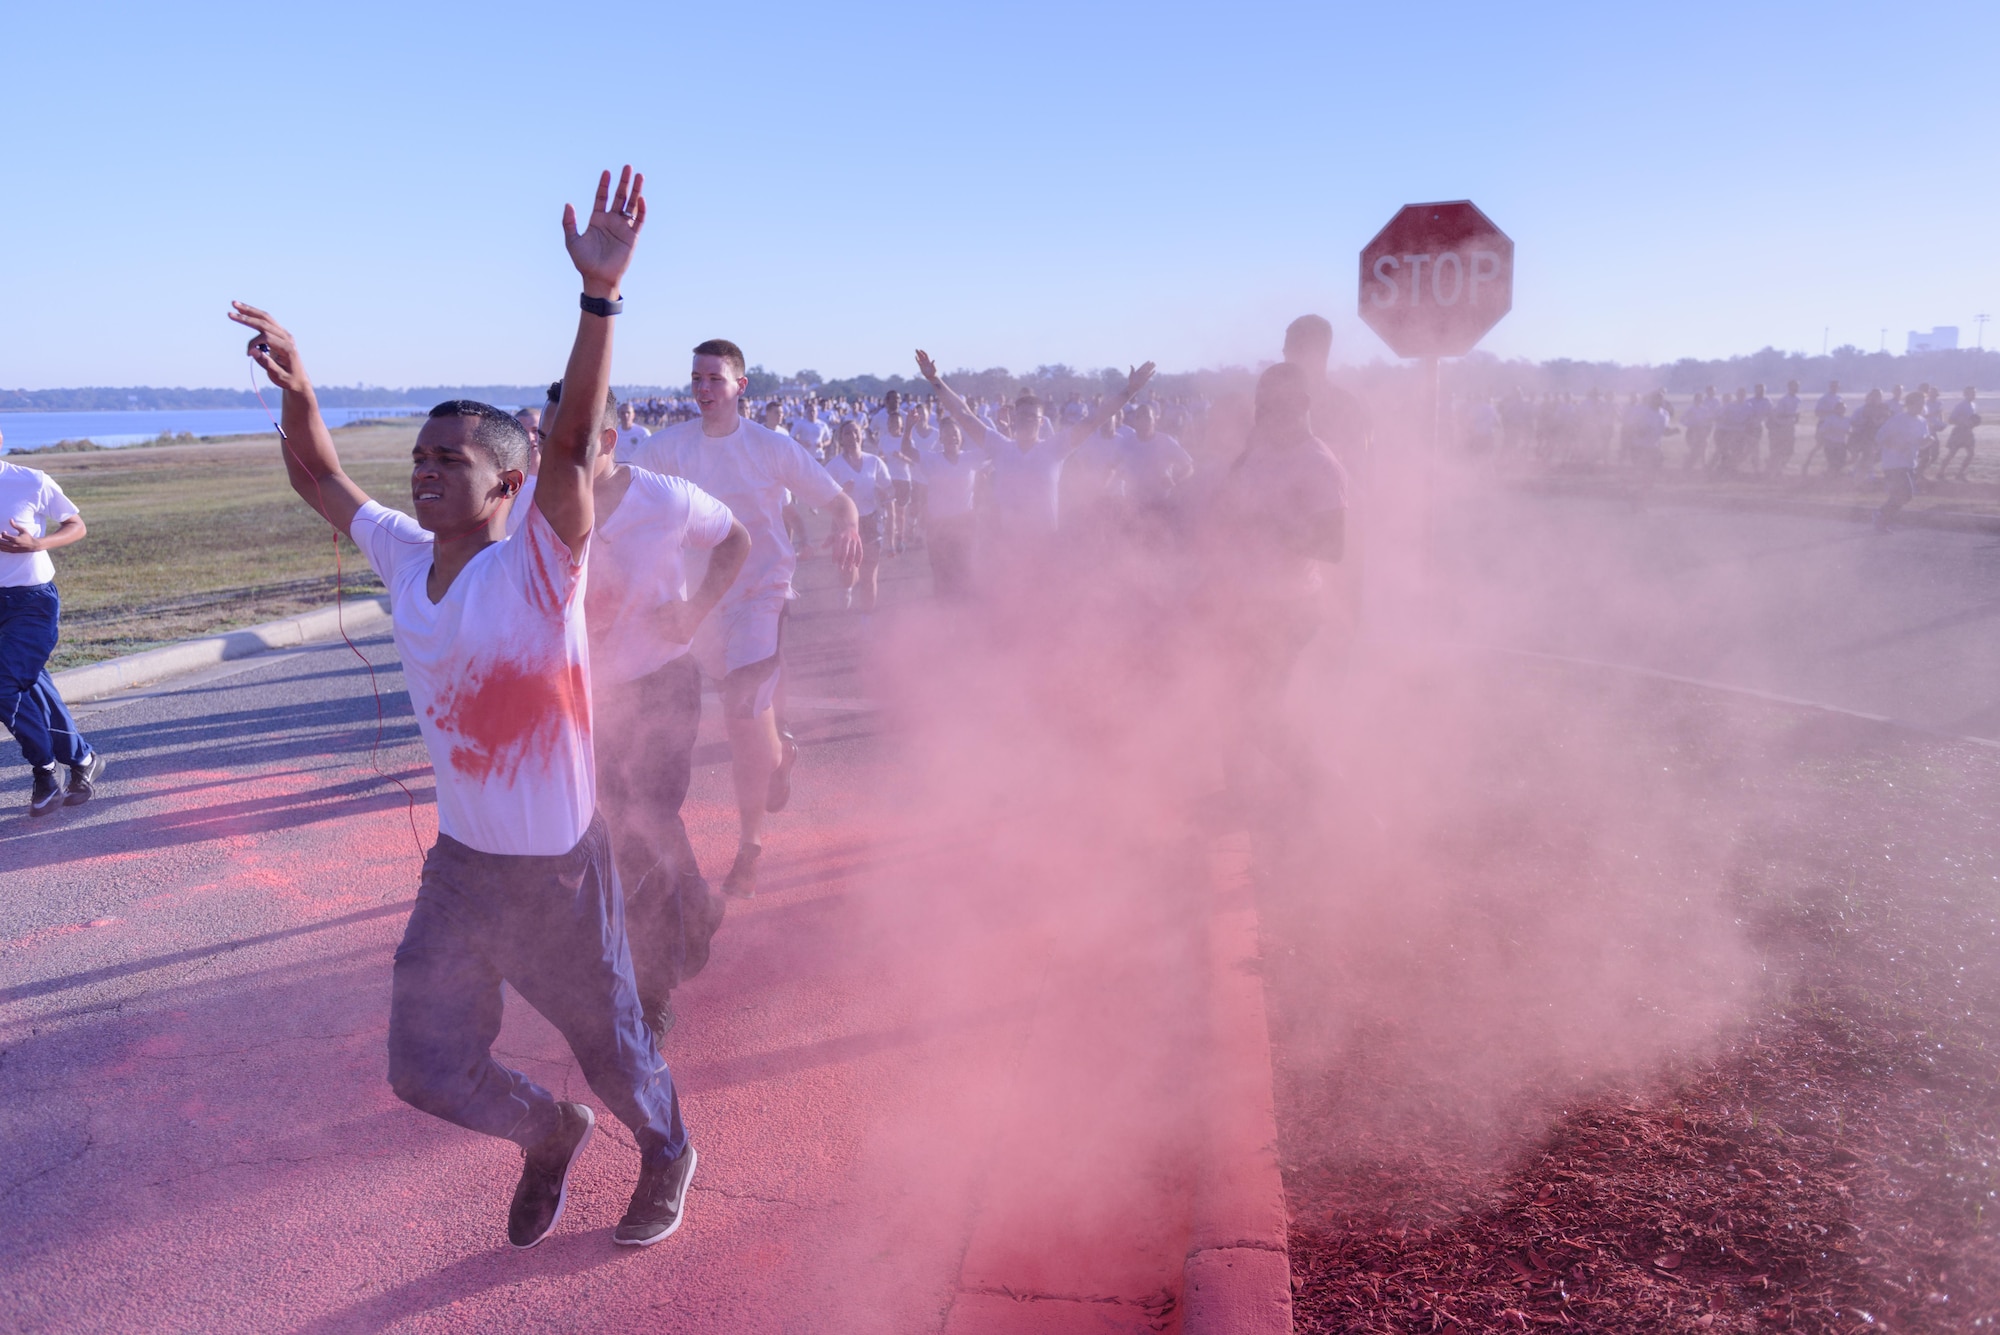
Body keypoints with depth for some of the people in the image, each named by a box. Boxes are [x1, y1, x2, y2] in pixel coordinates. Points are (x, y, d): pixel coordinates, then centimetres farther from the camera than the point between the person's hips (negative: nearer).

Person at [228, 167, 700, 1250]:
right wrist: (296, 389, -4)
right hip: (459, 866, 6)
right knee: (425, 1068, 15)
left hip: (558, 872, -6)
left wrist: (599, 292, -45)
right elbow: (317, 478, 14)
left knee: (610, 1047, 14)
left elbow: (572, 438, -35)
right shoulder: (405, 557, 0)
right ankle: (548, 1134, 45)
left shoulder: (539, 567, -20)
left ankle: (665, 1159, 46)